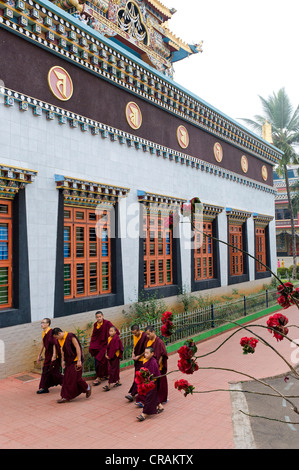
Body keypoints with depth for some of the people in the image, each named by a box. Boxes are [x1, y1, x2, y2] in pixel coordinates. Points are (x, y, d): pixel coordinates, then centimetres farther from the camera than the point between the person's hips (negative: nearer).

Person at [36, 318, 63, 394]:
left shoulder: (51, 332, -19)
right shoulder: (44, 333, 8)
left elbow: (54, 344, -22)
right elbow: (42, 344, 17)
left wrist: (54, 355, -24)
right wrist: (39, 355, 21)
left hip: (53, 355, -8)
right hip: (48, 355, 8)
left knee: (54, 371, 0)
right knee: (45, 371, 10)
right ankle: (44, 388, 18)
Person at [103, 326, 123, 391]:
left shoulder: (117, 339, -18)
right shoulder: (109, 338, 7)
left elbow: (115, 349, -19)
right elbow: (108, 347, 13)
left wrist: (110, 356, -16)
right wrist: (106, 354, 3)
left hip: (115, 356, -8)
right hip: (110, 356, 8)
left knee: (112, 370, -6)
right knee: (115, 369, 17)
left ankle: (109, 385, -3)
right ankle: (118, 382, 30)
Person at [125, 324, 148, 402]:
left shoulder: (144, 336, -22)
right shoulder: (135, 336, 1)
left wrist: (139, 356, -15)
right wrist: (133, 353, 1)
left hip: (142, 359, -8)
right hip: (137, 359, 8)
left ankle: (132, 394, -6)